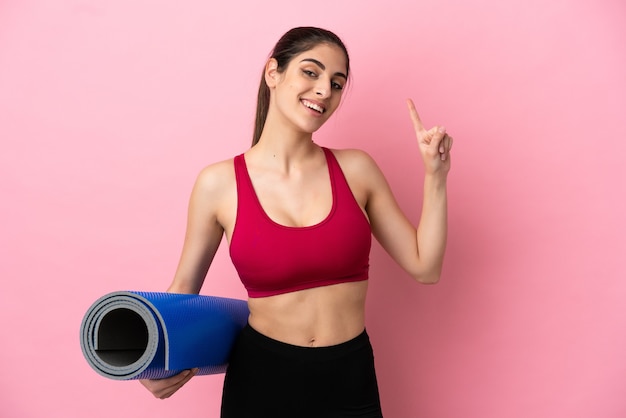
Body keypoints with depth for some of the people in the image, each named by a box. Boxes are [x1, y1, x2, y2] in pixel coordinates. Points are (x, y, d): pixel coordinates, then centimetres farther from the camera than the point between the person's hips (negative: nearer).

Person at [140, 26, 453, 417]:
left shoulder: (355, 169, -4)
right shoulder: (219, 184, -8)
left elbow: (425, 266, 0)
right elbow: (184, 288, 3)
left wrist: (436, 177, -7)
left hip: (351, 382, 2)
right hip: (260, 379, -1)